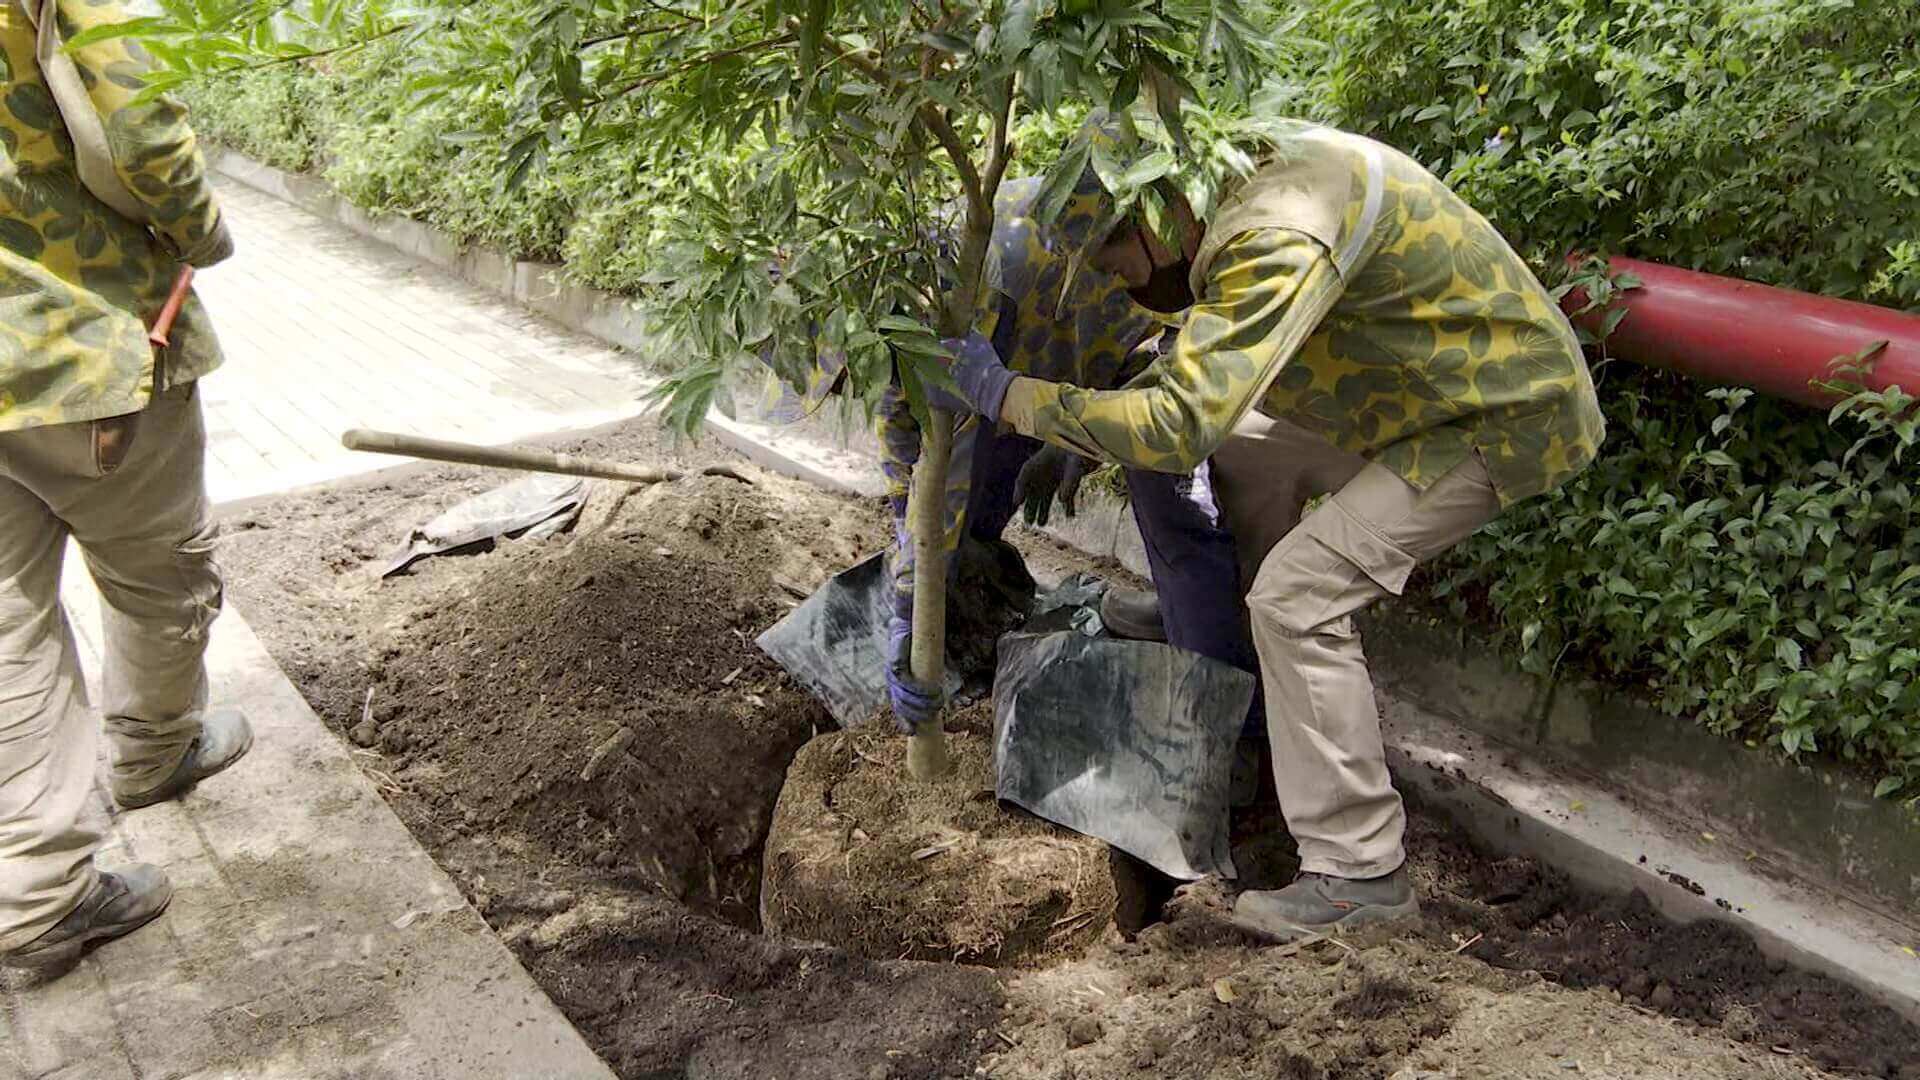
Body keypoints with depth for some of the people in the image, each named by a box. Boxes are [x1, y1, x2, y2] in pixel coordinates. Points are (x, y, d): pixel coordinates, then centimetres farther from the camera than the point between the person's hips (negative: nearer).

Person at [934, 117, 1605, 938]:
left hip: (1511, 416, -10)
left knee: (1300, 593, -16)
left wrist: (1009, 395, -28)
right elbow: (1216, 347, 16)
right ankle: (1279, 694, 27)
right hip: (1444, 385, 10)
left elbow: (1181, 424, -37)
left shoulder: (1281, 233, -30)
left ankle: (1359, 871, -6)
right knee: (1248, 451, 15)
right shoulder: (1248, 169, 0)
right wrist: (1075, 443, 9)